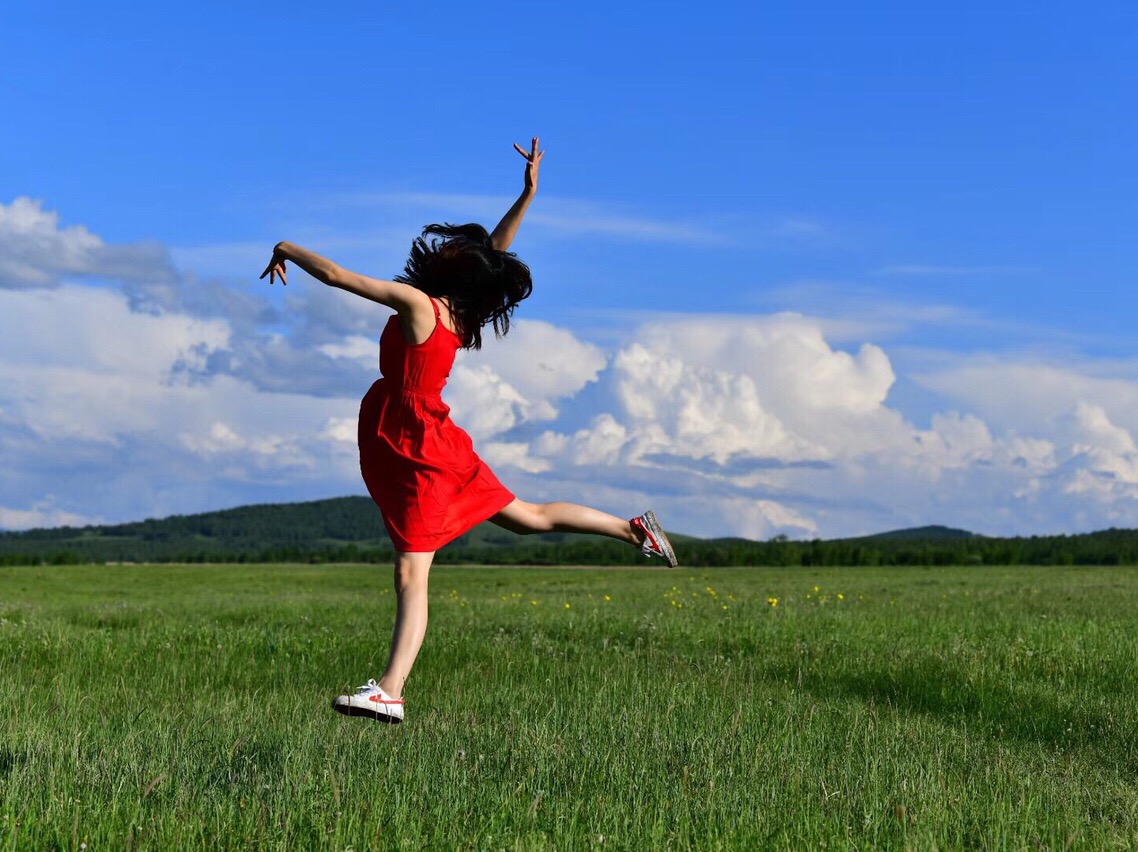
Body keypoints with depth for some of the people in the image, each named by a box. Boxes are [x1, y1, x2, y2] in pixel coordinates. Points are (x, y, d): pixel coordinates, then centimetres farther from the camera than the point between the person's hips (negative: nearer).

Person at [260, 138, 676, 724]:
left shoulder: (415, 302, -17)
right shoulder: (461, 310, 4)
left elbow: (334, 275, -14)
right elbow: (497, 247, 17)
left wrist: (287, 250, 2)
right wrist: (528, 193, 13)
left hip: (415, 449, -9)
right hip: (434, 444, 9)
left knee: (411, 575, -13)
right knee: (529, 516, 20)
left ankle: (388, 693, -17)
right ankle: (635, 530, 25)